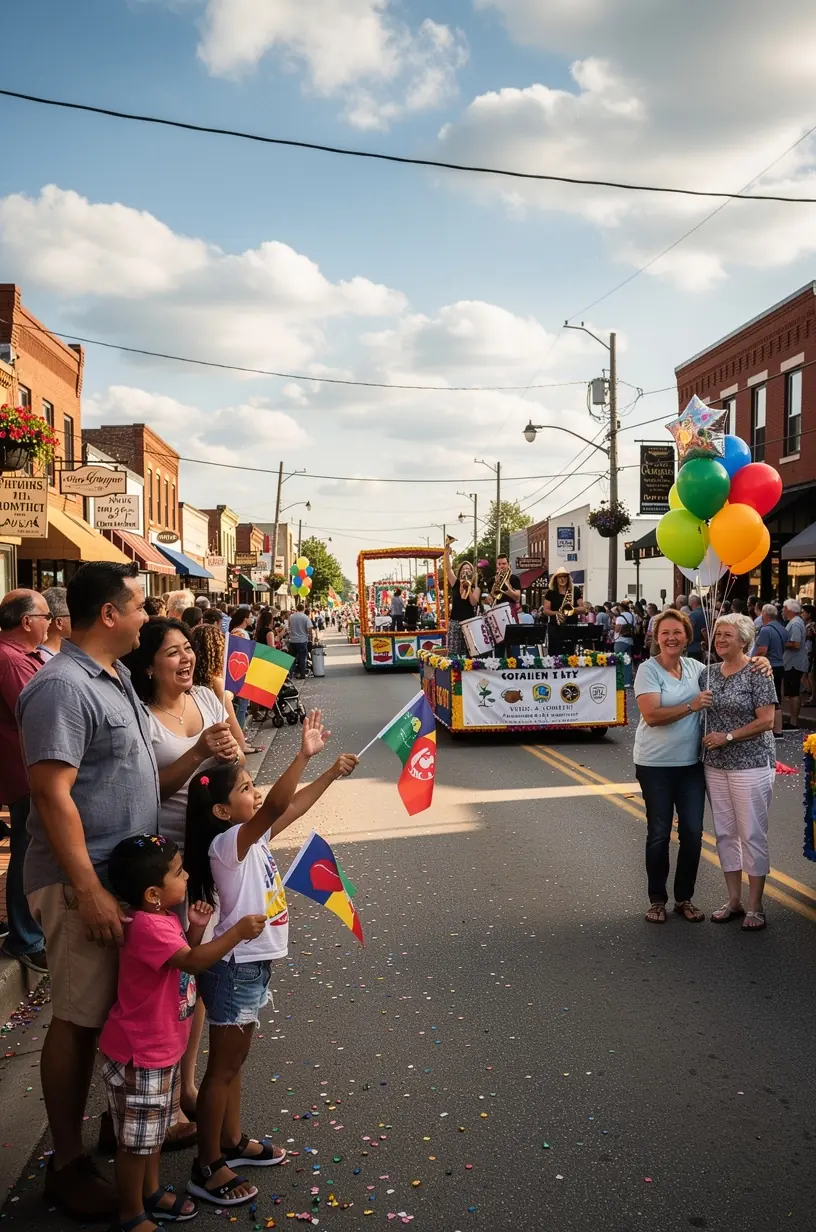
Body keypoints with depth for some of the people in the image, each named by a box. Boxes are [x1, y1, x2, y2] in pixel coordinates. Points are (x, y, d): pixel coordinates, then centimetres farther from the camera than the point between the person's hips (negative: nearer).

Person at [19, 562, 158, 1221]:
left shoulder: (115, 675, 10)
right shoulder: (62, 687, -20)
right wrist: (89, 892, -25)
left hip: (128, 871, 9)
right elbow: (53, 794, -24)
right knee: (80, 1019, 3)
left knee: (121, 1010, 18)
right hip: (85, 881, -9)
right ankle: (68, 1165, 17)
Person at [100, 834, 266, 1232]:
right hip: (138, 1055, -10)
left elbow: (185, 958, 14)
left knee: (153, 1129, 24)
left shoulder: (163, 918, 2)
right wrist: (238, 931, -39)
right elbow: (193, 962, -38)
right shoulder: (147, 926, -29)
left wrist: (196, 928, -3)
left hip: (162, 1048, 10)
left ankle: (151, 1193, 41)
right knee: (135, 1138, 8)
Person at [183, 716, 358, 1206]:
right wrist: (304, 756, -46)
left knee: (235, 1060, 21)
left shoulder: (252, 837, 4)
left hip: (254, 963, 9)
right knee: (223, 1066, 3)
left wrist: (332, 773, 11)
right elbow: (275, 807, -38)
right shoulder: (228, 843, -22)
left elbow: (292, 807, 15)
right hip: (235, 968, -9)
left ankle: (232, 1142, 36)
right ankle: (207, 1168, 15)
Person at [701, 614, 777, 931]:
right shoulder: (710, 672, 7)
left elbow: (766, 721, -13)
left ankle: (755, 907, 11)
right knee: (725, 833, 11)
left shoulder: (756, 673, -9)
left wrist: (728, 736, -16)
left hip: (750, 764, -6)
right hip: (715, 765, 6)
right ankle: (734, 900, 23)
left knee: (752, 834, 0)